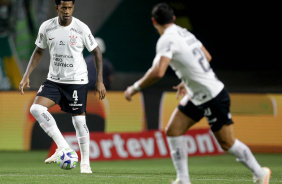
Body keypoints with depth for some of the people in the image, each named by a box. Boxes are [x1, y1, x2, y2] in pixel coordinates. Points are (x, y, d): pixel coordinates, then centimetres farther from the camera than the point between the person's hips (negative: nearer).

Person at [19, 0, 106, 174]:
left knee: (79, 120, -2)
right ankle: (63, 146, -12)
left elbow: (97, 52, 0)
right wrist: (27, 75, 1)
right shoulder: (47, 27, -3)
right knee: (36, 109, -17)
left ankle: (85, 162, 12)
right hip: (54, 80, 3)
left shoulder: (81, 28, -11)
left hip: (77, 81, -3)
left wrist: (100, 81, -4)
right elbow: (39, 51, 10)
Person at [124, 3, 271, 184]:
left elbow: (158, 72, -34)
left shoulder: (167, 40, -21)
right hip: (197, 96, 9)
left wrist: (135, 87, -21)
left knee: (227, 143, 2)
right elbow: (207, 57, 18)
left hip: (213, 98, -9)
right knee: (173, 131, 4)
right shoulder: (184, 33, 6)